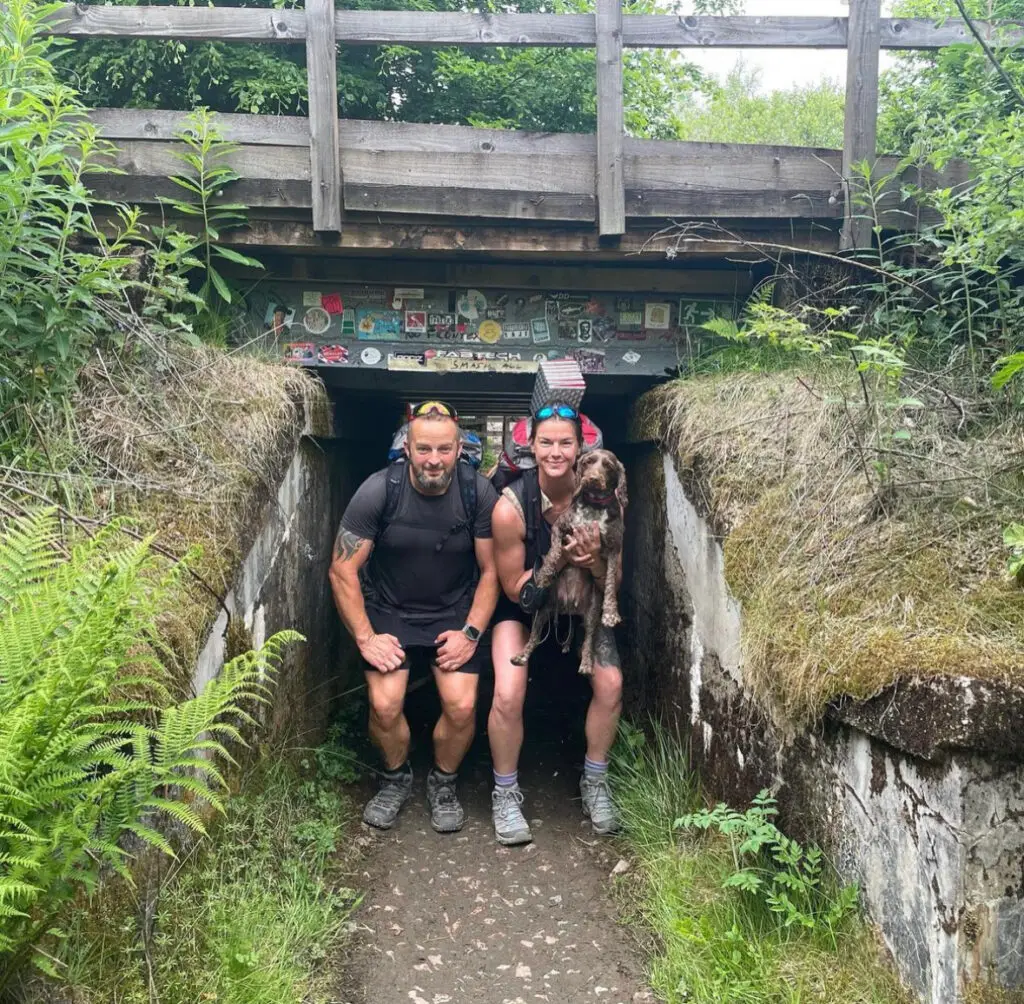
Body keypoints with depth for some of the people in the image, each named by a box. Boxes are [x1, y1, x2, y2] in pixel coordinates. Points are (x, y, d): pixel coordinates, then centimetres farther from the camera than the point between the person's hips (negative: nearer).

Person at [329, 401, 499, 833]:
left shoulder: (479, 492, -14)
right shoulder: (379, 490, -17)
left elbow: (491, 570, -5)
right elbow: (342, 571, -11)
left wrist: (471, 633, -12)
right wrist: (365, 637, -14)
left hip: (454, 613, 1)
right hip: (389, 611, 0)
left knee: (462, 705, -17)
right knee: (384, 704, -18)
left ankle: (443, 782, 15)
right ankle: (396, 778, 15)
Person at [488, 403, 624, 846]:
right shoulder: (511, 506, -27)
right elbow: (515, 588, -16)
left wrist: (593, 560, -32)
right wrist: (561, 559, -31)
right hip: (522, 607, -2)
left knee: (610, 683, -15)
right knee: (508, 695, -20)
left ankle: (594, 783, 12)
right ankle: (505, 794, 7)